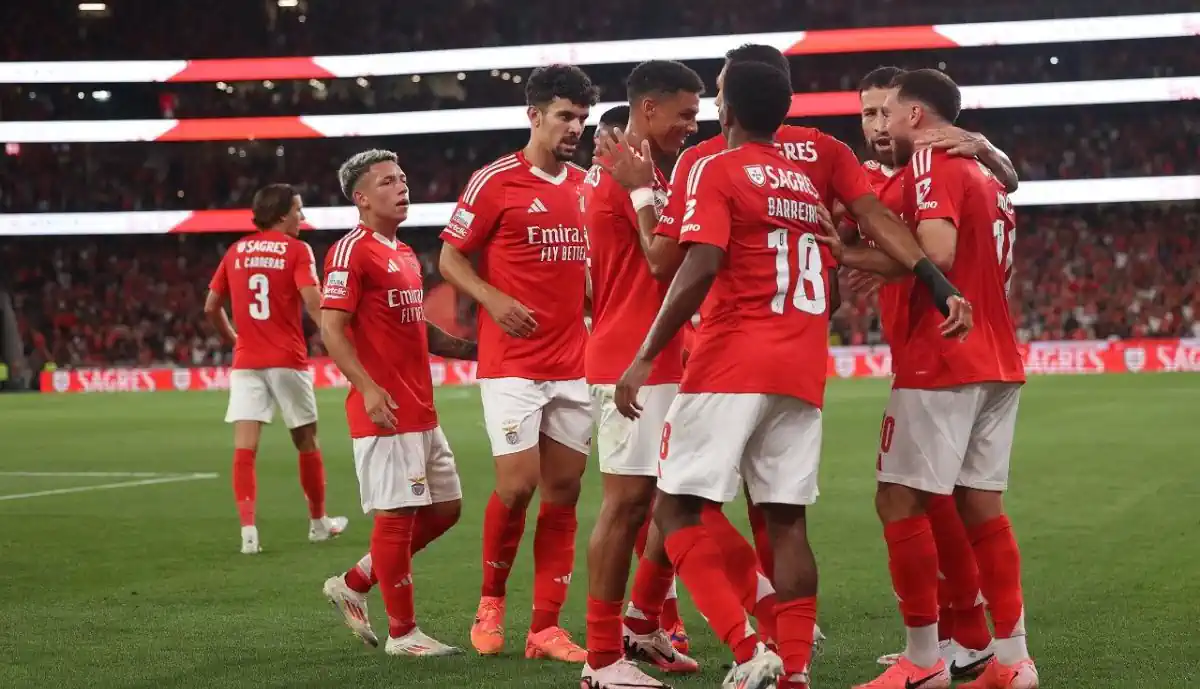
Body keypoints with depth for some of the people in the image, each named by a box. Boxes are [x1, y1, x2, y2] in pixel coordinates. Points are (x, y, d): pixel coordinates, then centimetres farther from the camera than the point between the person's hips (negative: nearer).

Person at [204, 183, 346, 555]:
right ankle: (319, 522, 27)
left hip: (246, 361, 3)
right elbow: (313, 302, -17)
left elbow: (211, 307, 13)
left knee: (244, 448, -3)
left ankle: (248, 529, -16)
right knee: (307, 442, 14)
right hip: (288, 361, -3)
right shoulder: (296, 250, -4)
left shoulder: (236, 251, 9)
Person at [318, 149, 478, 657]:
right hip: (385, 410, -10)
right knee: (397, 514, -5)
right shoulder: (352, 251, -10)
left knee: (445, 508, 13)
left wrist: (476, 349, 18)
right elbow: (331, 330, -16)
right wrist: (368, 389, -25)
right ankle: (402, 633, 5)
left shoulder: (405, 255, 19)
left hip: (421, 411, 10)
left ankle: (353, 585, 25)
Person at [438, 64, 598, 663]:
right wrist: (494, 300, -18)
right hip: (512, 363, -6)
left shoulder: (586, 185, 11)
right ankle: (492, 601, 15)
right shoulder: (495, 181, -6)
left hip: (574, 364, 6)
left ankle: (545, 628, 7)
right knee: (517, 485, -9)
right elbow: (451, 258, -2)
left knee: (563, 492, 3)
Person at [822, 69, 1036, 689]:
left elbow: (937, 253, -22)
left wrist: (851, 256, -15)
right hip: (996, 362, 9)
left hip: (941, 363, -9)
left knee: (900, 501, -4)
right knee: (981, 505, 9)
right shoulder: (984, 175, 20)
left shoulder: (931, 162, -8)